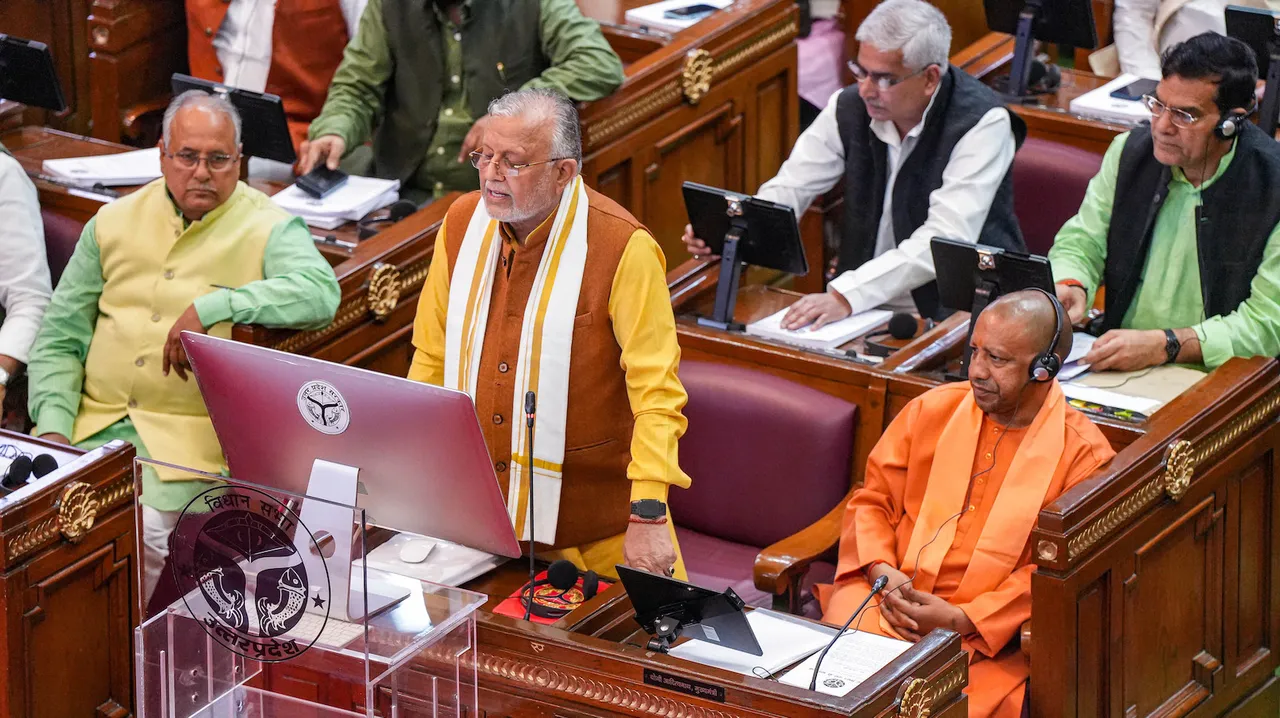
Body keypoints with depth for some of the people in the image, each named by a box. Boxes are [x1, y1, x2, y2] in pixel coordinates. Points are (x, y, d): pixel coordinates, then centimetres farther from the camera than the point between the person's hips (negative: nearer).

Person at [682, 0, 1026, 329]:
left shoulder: (983, 123, -17)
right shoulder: (850, 107, 0)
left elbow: (946, 239, -27)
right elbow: (789, 189, 4)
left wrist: (846, 295, -36)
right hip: (863, 304, 6)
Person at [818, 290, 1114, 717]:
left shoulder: (1084, 457, -2)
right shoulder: (933, 410, 10)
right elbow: (872, 500, 15)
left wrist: (960, 619, -15)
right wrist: (884, 573, -6)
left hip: (988, 631, -3)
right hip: (888, 601, 3)